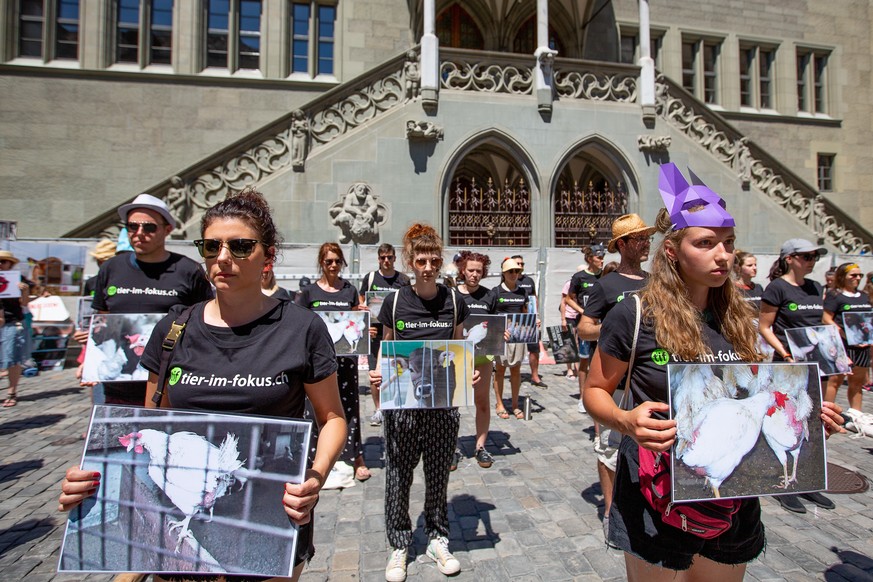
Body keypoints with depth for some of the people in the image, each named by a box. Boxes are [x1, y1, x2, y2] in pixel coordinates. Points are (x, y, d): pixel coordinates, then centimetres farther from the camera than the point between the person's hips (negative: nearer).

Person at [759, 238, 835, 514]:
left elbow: (818, 324, 18)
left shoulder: (815, 287, 11)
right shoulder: (777, 287, -10)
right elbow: (764, 327, -11)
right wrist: (785, 353, -20)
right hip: (788, 365, -7)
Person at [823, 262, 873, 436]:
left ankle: (855, 417, 23)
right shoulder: (834, 295, -5)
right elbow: (826, 319, -11)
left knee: (857, 382, 13)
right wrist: (847, 336, -18)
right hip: (842, 344, -7)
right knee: (835, 380, -6)